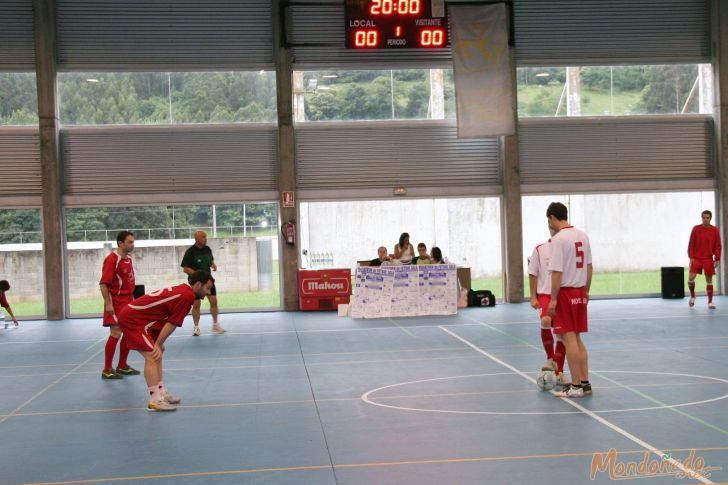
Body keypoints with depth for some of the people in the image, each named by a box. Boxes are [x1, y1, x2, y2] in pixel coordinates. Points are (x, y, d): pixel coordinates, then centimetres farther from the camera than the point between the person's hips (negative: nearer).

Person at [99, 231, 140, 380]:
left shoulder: (128, 258, 11)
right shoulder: (112, 259, -15)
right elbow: (103, 283, -19)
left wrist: (132, 298, 13)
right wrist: (108, 304, -24)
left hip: (128, 302, 8)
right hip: (116, 303, -8)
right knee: (116, 334, -8)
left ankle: (122, 366, 24)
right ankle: (107, 370, -1)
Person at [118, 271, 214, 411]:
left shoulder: (183, 290, 12)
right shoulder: (187, 296, -18)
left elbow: (169, 322, 13)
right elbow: (172, 323, -16)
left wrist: (158, 344, 9)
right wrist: (158, 345, -9)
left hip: (135, 316, 11)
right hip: (132, 318, -11)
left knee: (156, 356, 16)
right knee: (152, 356, -13)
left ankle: (160, 392, 22)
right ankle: (155, 401, -13)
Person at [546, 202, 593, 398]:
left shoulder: (558, 239, -14)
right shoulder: (582, 235, 8)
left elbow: (557, 273, -18)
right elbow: (589, 267, 14)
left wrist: (553, 299, -13)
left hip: (565, 293, -7)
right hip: (580, 293, 7)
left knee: (568, 338, -2)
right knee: (577, 338, 15)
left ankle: (576, 386, -1)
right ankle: (585, 383, 18)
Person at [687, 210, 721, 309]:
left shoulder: (715, 230, 0)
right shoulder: (696, 229, 0)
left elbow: (718, 246, 1)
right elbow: (691, 244, 2)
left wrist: (717, 259, -5)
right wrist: (691, 257, -5)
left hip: (708, 259, 0)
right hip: (696, 258, 0)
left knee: (709, 280, 2)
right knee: (691, 278, -10)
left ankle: (710, 302, 10)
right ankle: (692, 296, 15)